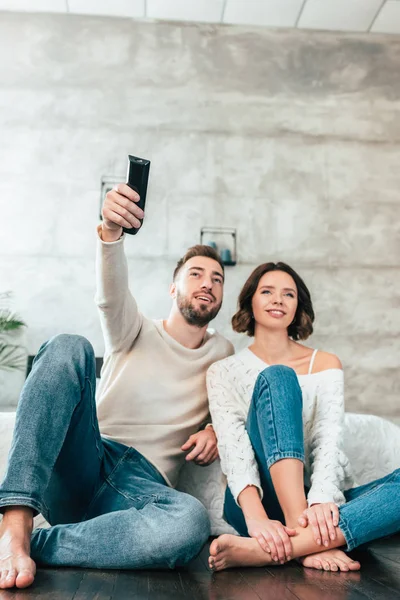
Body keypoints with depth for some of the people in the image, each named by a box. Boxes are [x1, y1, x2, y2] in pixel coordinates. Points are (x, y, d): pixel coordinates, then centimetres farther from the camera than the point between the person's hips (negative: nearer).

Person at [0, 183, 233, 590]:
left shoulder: (222, 353, 18)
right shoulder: (135, 332, 11)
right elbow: (111, 294, -11)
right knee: (68, 347, -26)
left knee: (191, 522, -38)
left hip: (141, 484, 0)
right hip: (75, 471, 0)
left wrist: (215, 431, -1)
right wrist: (111, 230, -32)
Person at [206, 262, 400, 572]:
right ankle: (312, 542, -33)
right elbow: (232, 445, -9)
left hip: (312, 501, 2)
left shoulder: (325, 363, 10)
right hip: (255, 501, -2)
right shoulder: (223, 372, 7)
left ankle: (267, 550, -40)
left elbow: (330, 439, -6)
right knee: (275, 378, -23)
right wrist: (256, 516, -28)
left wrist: (322, 500, -26)